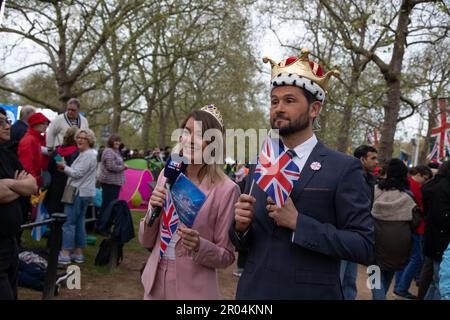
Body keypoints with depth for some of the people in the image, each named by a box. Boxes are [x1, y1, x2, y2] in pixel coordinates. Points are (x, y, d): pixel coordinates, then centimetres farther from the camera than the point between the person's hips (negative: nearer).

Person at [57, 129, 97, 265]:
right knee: (79, 223, 12)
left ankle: (65, 254, -3)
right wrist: (66, 167, 5)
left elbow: (77, 173, -17)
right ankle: (78, 253, 16)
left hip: (78, 192, -10)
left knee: (69, 223, -6)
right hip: (83, 192, 10)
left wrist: (64, 166, -3)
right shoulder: (84, 154, 18)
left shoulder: (88, 155, -14)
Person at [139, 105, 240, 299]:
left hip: (194, 289, -4)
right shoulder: (167, 175, -1)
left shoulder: (226, 189, -14)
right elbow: (146, 241, 3)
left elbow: (226, 256, -7)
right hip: (155, 284, 4)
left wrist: (200, 246, -24)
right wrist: (153, 211, -14)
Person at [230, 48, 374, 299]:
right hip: (254, 290, 4)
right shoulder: (259, 166, 5)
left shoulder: (344, 168, -10)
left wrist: (298, 222, -22)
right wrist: (241, 225, -12)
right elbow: (244, 244, 10)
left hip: (310, 293, -4)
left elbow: (364, 246, -14)